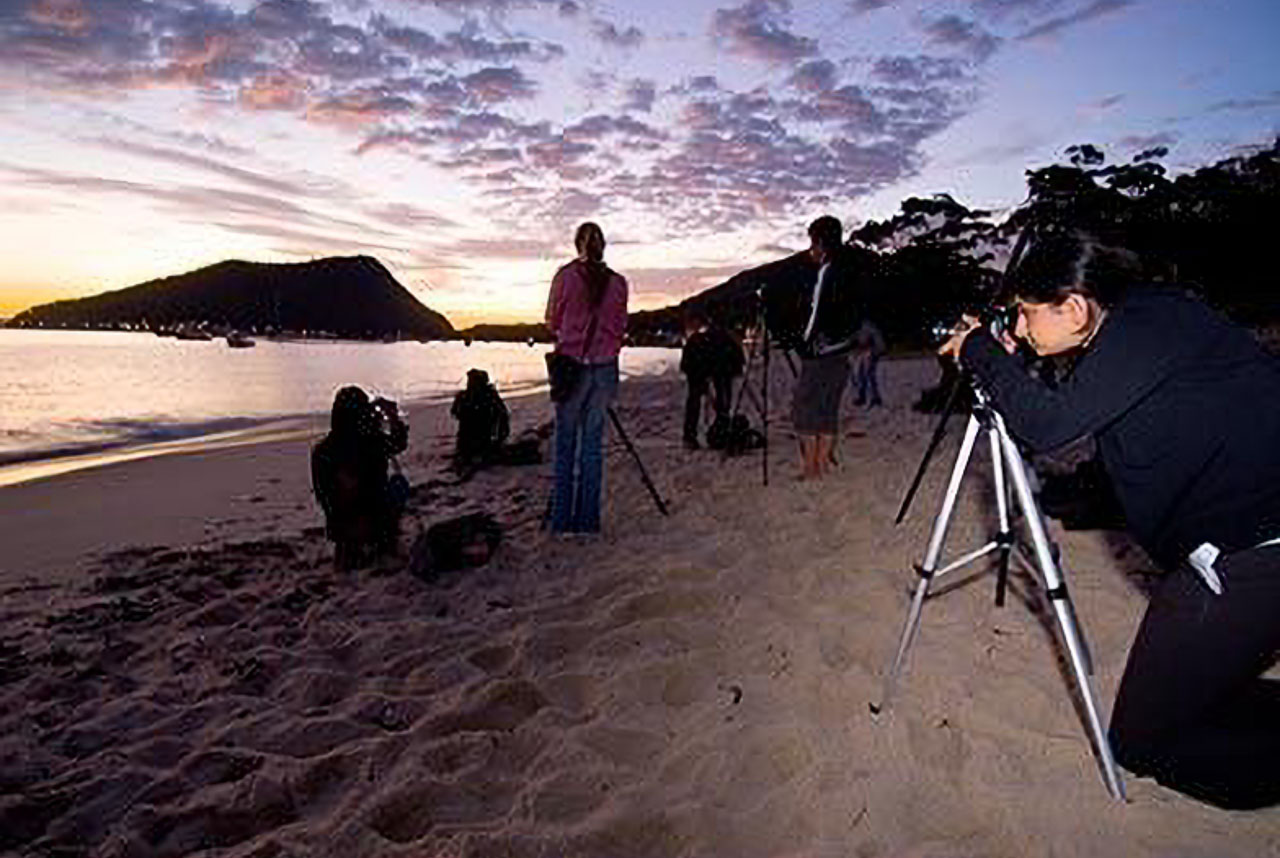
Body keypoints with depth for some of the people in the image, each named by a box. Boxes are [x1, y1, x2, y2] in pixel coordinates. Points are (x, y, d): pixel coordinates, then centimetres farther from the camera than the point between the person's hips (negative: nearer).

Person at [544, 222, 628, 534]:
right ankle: (588, 520, 12)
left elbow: (552, 323, 7)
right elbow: (620, 328, 9)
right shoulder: (617, 282, 3)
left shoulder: (565, 275, -3)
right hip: (605, 368, 2)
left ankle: (562, 520, 7)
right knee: (593, 443, 8)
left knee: (565, 443, 6)